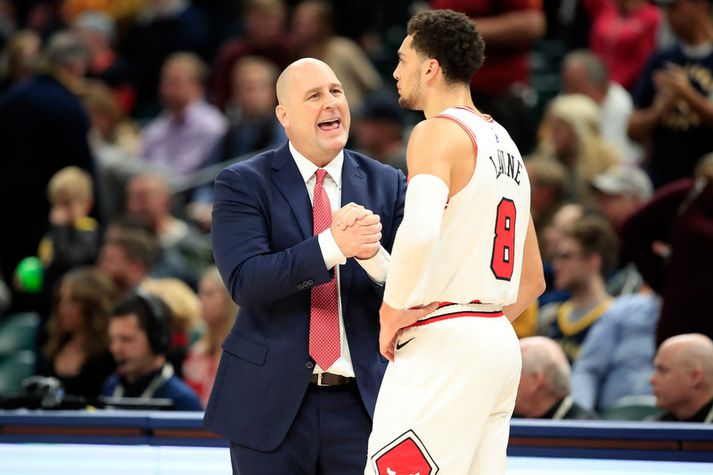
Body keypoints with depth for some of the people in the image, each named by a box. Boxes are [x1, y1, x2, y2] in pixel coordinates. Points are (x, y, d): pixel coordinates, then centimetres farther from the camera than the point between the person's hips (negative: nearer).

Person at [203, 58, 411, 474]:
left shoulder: (387, 185, 6)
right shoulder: (243, 185, -2)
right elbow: (244, 280, -16)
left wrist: (373, 254, -25)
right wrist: (332, 246, -28)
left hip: (362, 403, 2)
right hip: (272, 404, -2)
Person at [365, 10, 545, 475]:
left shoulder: (439, 132, -9)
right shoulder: (504, 142, 19)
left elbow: (419, 231, -28)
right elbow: (532, 280, 24)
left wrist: (394, 313, -16)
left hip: (441, 347, -9)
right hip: (499, 340, 9)